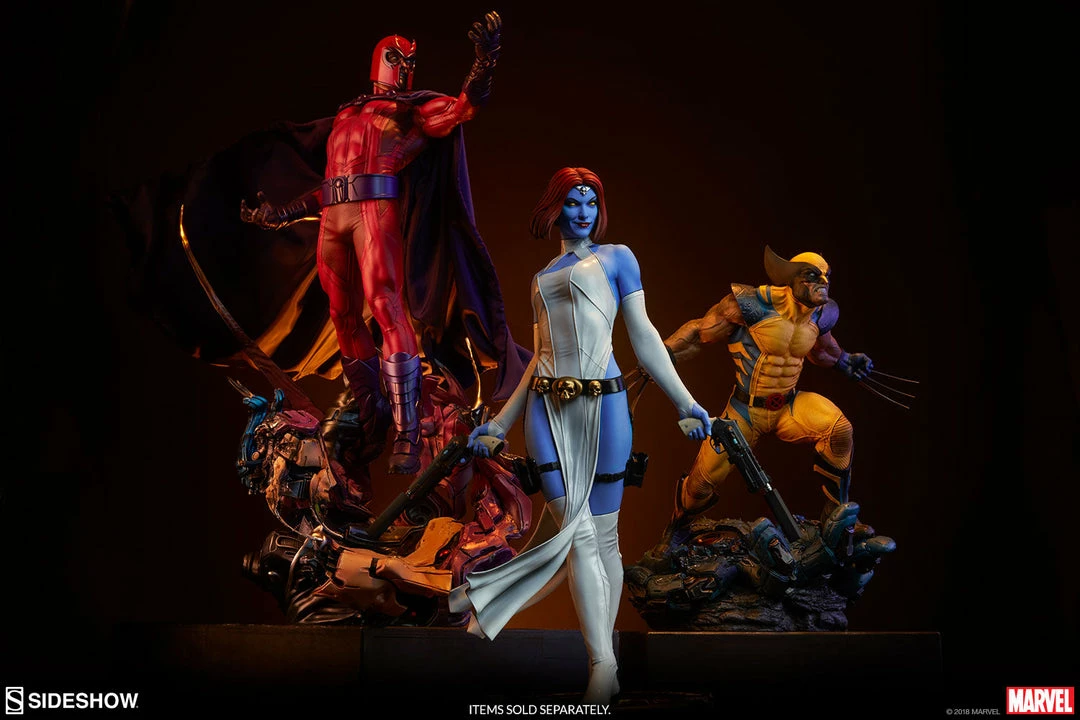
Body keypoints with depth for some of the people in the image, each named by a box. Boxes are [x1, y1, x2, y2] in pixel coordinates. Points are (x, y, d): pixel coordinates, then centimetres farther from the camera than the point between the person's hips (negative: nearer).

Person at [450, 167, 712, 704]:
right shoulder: (541, 279, 20)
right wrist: (501, 423, 18)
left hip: (601, 403, -2)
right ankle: (603, 666, -5)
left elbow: (642, 335, 5)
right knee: (576, 533, -7)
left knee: (602, 535, -1)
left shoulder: (615, 257, 9)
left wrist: (683, 400, -2)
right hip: (548, 407, 3)